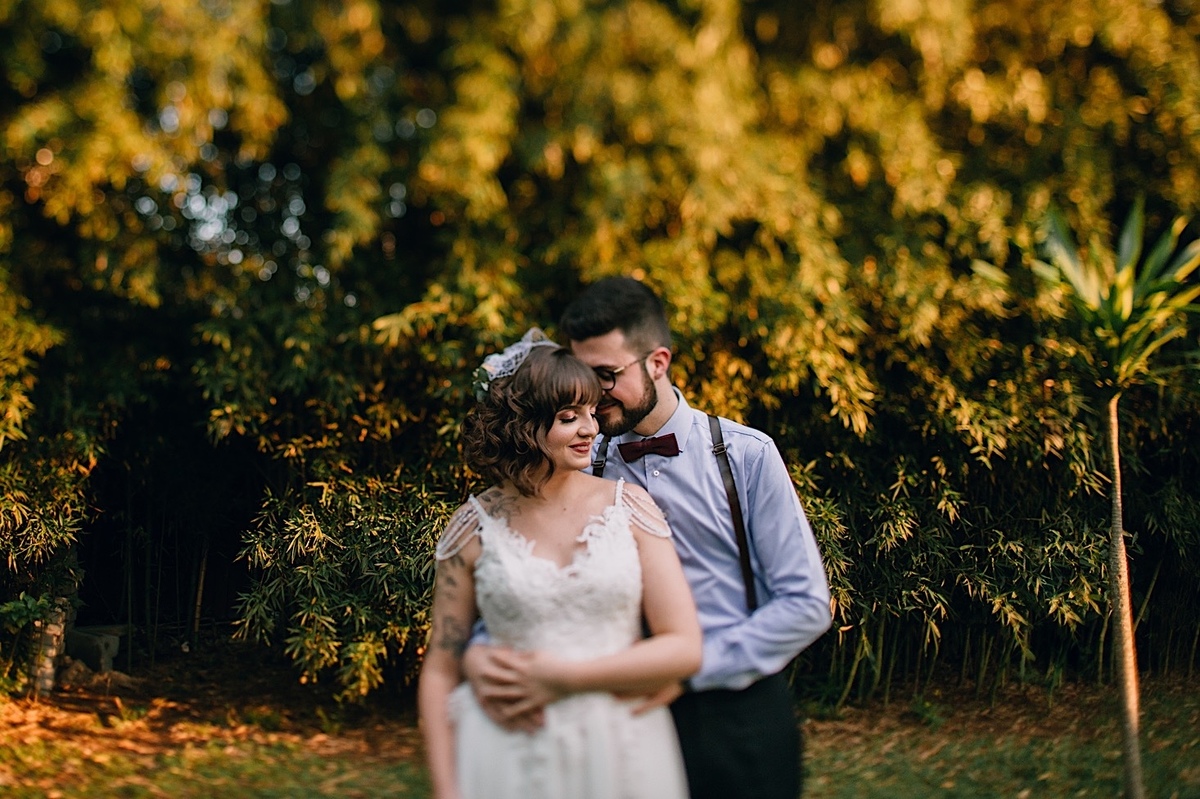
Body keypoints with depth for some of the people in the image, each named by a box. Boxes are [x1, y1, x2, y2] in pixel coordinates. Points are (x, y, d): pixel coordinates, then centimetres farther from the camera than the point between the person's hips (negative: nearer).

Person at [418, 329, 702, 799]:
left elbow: (684, 649, -6)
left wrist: (563, 676, -11)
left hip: (623, 755, 1)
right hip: (510, 759, 0)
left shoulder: (628, 506, -2)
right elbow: (440, 672, 3)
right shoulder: (476, 526, -2)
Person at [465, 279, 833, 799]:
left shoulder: (745, 455, -7)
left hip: (740, 720, -1)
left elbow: (806, 604, -8)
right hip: (635, 716, 2)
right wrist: (478, 652, -20)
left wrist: (690, 669, -15)